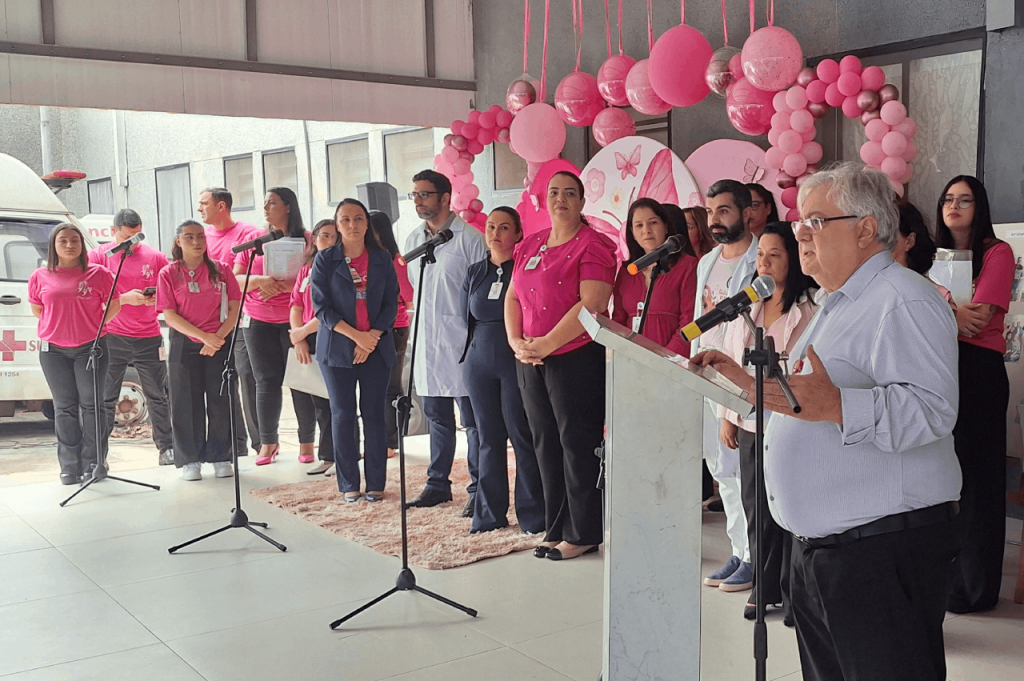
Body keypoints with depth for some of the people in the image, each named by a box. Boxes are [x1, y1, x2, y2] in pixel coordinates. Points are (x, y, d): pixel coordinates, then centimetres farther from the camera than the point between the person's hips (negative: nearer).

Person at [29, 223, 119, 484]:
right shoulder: (40, 277, 4)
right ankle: (70, 467, 15)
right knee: (64, 407, 8)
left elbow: (114, 305, 6)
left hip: (90, 348, -2)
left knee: (90, 405, 1)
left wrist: (97, 326, 1)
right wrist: (58, 327, 7)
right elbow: (37, 309, 15)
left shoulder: (98, 273, -2)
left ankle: (92, 464, 10)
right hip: (53, 351, 2)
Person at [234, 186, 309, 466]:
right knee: (266, 381, 3)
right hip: (259, 321, 3)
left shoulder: (307, 240, 1)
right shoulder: (254, 241, 11)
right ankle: (268, 442, 13)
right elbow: (235, 280, 8)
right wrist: (259, 281, -12)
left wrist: (284, 285, -20)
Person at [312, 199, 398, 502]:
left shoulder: (382, 259, 7)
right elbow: (321, 306, -5)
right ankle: (349, 485, 9)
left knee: (374, 415, 1)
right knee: (342, 415, 2)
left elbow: (391, 303, 4)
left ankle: (376, 483, 9)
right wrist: (356, 335, -13)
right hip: (337, 349, -1)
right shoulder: (325, 260, 2)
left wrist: (372, 337, -9)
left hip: (377, 349, 1)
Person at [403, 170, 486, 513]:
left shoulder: (469, 238, -8)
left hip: (462, 345, -7)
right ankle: (438, 484, 26)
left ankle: (479, 489, 9)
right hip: (427, 344, 7)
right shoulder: (413, 240, 13)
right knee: (437, 418, 15)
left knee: (473, 422, 0)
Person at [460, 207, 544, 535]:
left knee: (522, 435, -5)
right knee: (489, 437, 8)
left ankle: (532, 515, 4)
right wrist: (484, 344, 11)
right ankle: (489, 514, 16)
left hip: (518, 362, -5)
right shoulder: (474, 273, 14)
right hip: (480, 363, 5)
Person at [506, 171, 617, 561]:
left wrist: (547, 344, -17)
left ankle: (583, 534, 9)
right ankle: (556, 530, 22)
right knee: (546, 445, 11)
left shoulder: (593, 245, -8)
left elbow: (592, 304, -18)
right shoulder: (530, 245, 14)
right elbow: (512, 298, 15)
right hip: (531, 363, 7)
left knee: (577, 444, -1)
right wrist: (516, 342, -1)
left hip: (576, 358, -7)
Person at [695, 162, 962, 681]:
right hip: (815, 545, 10)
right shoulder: (836, 305, 21)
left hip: (883, 548, -10)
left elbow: (931, 409, -27)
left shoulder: (902, 301, -13)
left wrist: (835, 406, -39)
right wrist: (749, 383, 21)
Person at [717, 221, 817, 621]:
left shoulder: (810, 310, -7)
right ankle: (765, 588, 24)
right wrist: (727, 416, 12)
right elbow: (730, 362, 14)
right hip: (750, 423, 6)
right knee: (756, 508, 11)